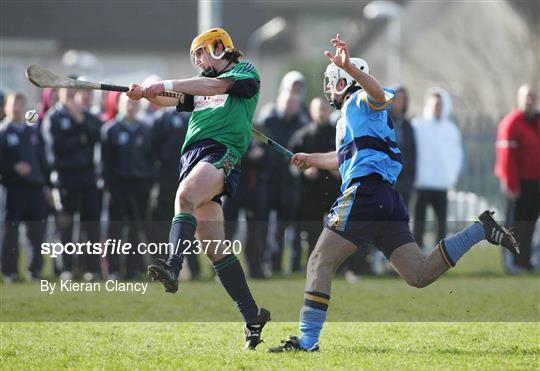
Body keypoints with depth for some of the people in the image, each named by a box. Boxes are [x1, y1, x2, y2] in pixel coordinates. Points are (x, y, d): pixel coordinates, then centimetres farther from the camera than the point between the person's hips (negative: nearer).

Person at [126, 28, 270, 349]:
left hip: (223, 151, -8)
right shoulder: (200, 85, 31)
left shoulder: (246, 73, 9)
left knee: (185, 195, -36)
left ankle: (173, 267, -55)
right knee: (214, 248, 2)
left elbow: (215, 86, -9)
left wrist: (166, 85, -12)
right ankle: (253, 316, 8)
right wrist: (145, 93, -4)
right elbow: (171, 100, 17)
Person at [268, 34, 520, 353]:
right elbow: (345, 159, 48)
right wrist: (311, 159, 61)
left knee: (320, 263, -9)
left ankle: (307, 340, -17)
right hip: (389, 199, 9)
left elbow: (381, 96, -21)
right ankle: (480, 230, 0)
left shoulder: (359, 102, 4)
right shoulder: (348, 119, 32)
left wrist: (348, 66, -35)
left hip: (365, 192, -9)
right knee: (420, 275, 1)